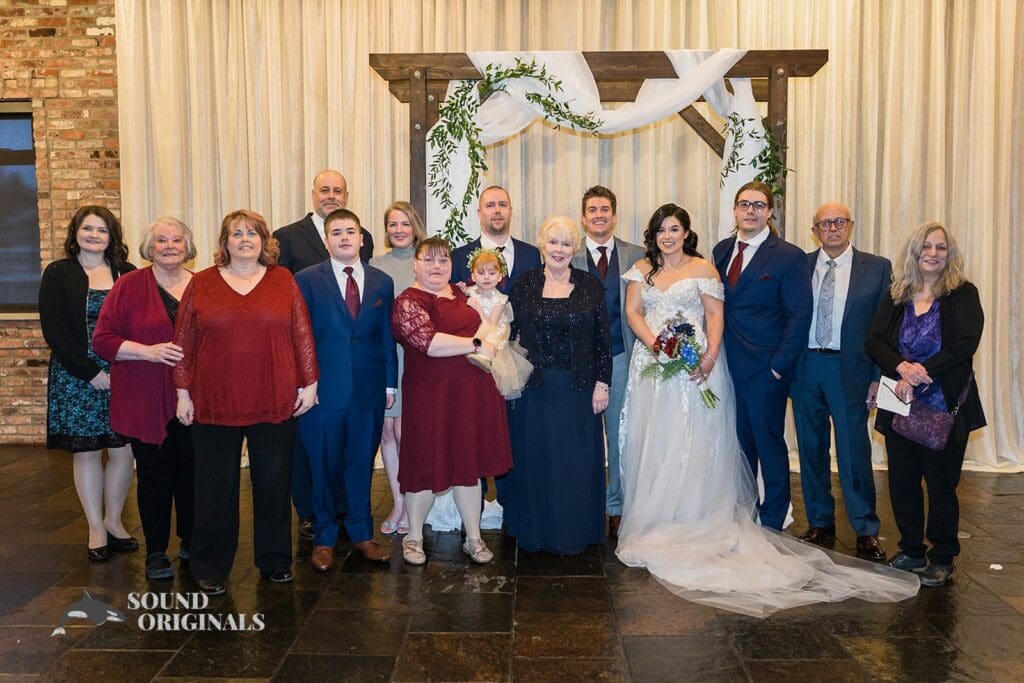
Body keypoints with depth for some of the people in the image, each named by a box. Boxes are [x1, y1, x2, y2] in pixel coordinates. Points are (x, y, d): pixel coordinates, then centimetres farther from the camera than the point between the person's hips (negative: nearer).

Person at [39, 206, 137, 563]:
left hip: (124, 376, 2)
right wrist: (90, 373, -12)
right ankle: (96, 528, 16)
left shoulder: (127, 274, 8)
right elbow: (54, 330, -4)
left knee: (122, 450, 2)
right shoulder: (57, 275, 3)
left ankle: (113, 520, 20)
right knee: (86, 451, 4)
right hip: (76, 377, -1)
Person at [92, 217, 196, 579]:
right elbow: (102, 339, -4)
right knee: (155, 475, 5)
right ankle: (156, 550, 18)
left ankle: (190, 540, 27)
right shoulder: (129, 285, -1)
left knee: (191, 471, 10)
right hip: (147, 402, -2)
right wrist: (148, 351, -17)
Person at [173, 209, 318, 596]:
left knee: (273, 482, 10)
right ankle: (211, 567, 23)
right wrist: (182, 392, 0)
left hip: (275, 401, 0)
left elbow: (302, 334, 3)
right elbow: (183, 341, 4)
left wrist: (309, 383, -1)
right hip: (214, 403, 0)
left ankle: (274, 559, 26)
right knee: (216, 486, 9)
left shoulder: (283, 281, 4)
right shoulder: (201, 284, 4)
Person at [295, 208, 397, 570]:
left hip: (368, 391, 2)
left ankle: (361, 533, 28)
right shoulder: (306, 280, -1)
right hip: (324, 390, -2)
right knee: (324, 467, 8)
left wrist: (390, 383, 5)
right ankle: (324, 538, 24)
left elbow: (387, 335, 9)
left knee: (361, 465, 12)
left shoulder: (382, 282, 7)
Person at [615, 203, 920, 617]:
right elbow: (632, 311, 2)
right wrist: (654, 343, -15)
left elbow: (715, 314, -4)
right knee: (651, 443, 4)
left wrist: (710, 355, -18)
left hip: (694, 365, -3)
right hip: (652, 365, 3)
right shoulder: (641, 270, 10)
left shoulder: (701, 268, 2)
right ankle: (654, 523, 14)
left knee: (693, 443, -2)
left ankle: (694, 521, 6)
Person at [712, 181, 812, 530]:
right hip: (727, 367, 5)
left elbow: (799, 316, -10)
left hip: (765, 370, -5)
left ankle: (771, 524, 22)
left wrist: (778, 366, -13)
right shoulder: (722, 250, 9)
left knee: (770, 447, 6)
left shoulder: (789, 256, -7)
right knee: (738, 445, 15)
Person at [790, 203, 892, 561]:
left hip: (850, 370, -2)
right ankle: (820, 525, 24)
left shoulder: (877, 268, 2)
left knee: (854, 452, 0)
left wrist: (877, 377, -5)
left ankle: (866, 531, 15)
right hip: (804, 368, 2)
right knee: (812, 451, 10)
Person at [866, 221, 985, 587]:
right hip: (899, 406, 4)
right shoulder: (895, 297, 8)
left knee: (941, 483, 4)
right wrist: (901, 367, -20)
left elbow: (964, 346, -15)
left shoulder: (963, 294, -3)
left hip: (944, 408, -4)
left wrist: (918, 375, -19)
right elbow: (874, 341, -1)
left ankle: (942, 559, 20)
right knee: (901, 481, 9)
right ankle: (911, 550, 26)